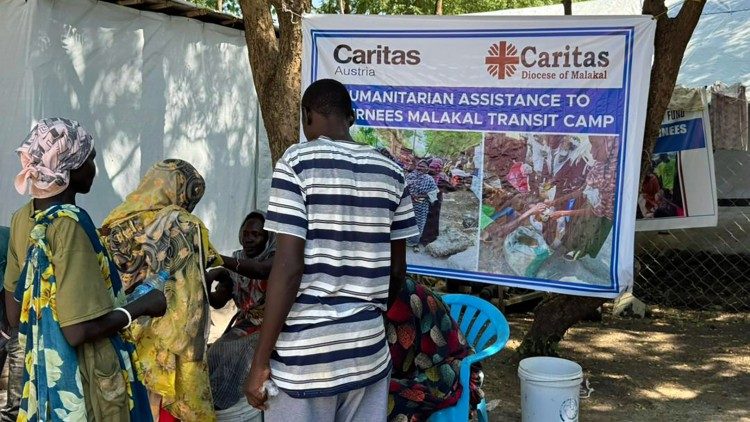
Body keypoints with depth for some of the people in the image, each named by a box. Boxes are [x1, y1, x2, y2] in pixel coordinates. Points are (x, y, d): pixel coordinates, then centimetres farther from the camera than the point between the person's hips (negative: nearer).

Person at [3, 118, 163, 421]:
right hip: (84, 378, -8)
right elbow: (78, 330, -25)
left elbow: (14, 315, 8)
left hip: (45, 372, 8)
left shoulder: (23, 219, 1)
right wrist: (142, 306, -14)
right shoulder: (70, 224, -22)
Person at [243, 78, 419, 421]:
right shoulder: (390, 173, 6)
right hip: (369, 346, 5)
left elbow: (289, 266, -14)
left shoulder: (298, 162, -8)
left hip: (307, 349, -5)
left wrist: (261, 360, -9)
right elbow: (397, 269, 10)